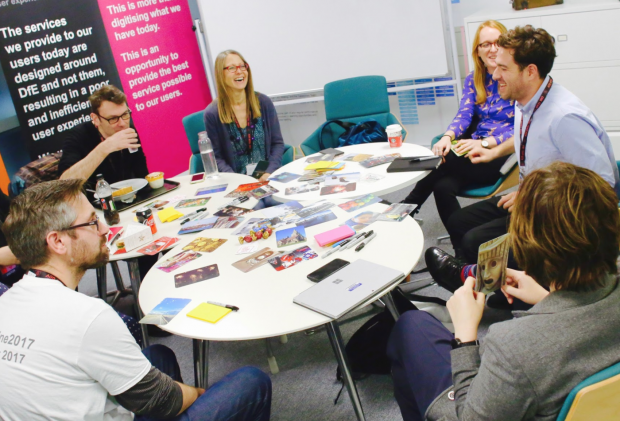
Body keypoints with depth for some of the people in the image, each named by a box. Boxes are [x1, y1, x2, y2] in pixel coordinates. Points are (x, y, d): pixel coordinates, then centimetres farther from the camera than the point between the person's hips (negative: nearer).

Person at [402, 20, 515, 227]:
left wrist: (484, 142, -23)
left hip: (506, 153, -5)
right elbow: (464, 115, 2)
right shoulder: (473, 80, 14)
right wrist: (448, 136, -21)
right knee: (443, 186, -25)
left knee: (448, 161, -28)